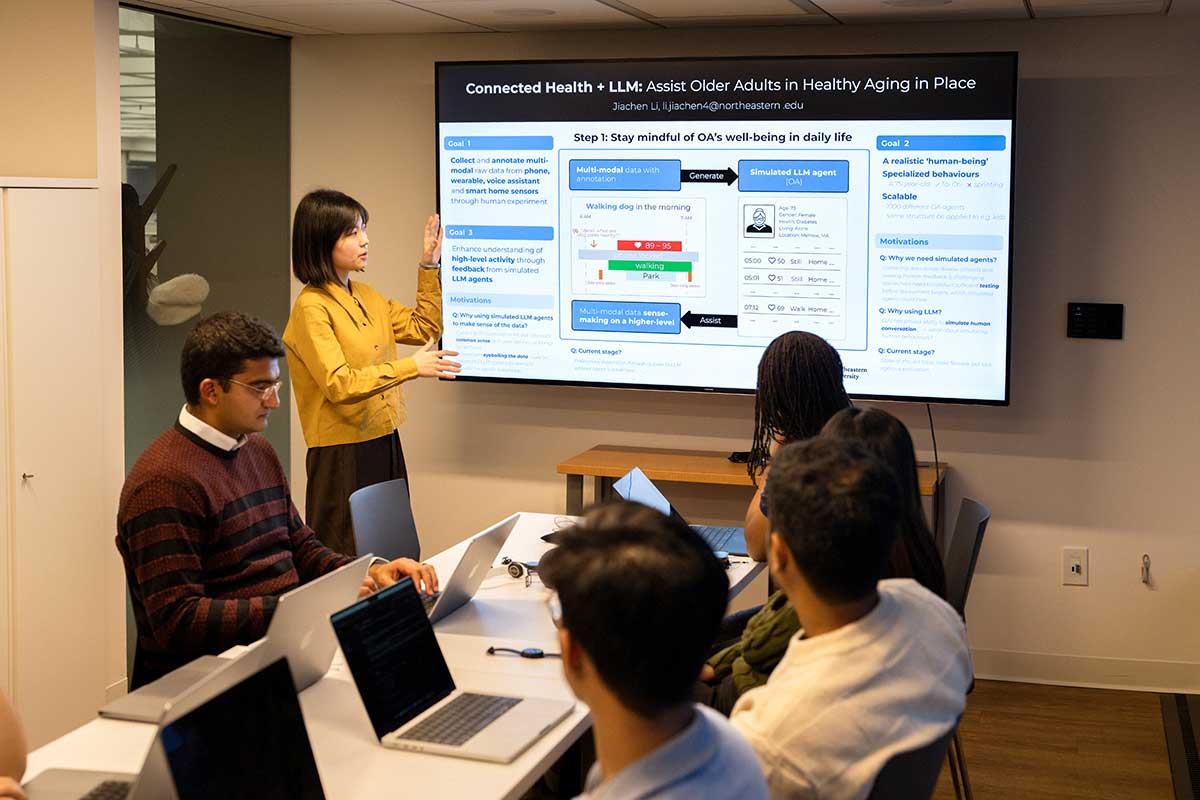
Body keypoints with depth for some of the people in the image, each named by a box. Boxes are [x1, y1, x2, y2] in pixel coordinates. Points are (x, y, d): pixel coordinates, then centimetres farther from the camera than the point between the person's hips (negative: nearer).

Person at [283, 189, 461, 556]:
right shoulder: (311, 308, -14)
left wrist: (429, 267, 14)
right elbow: (339, 385, -22)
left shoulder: (366, 297, 12)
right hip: (342, 453, -8)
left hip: (384, 443, 8)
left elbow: (425, 328, 21)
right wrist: (410, 367, -23)